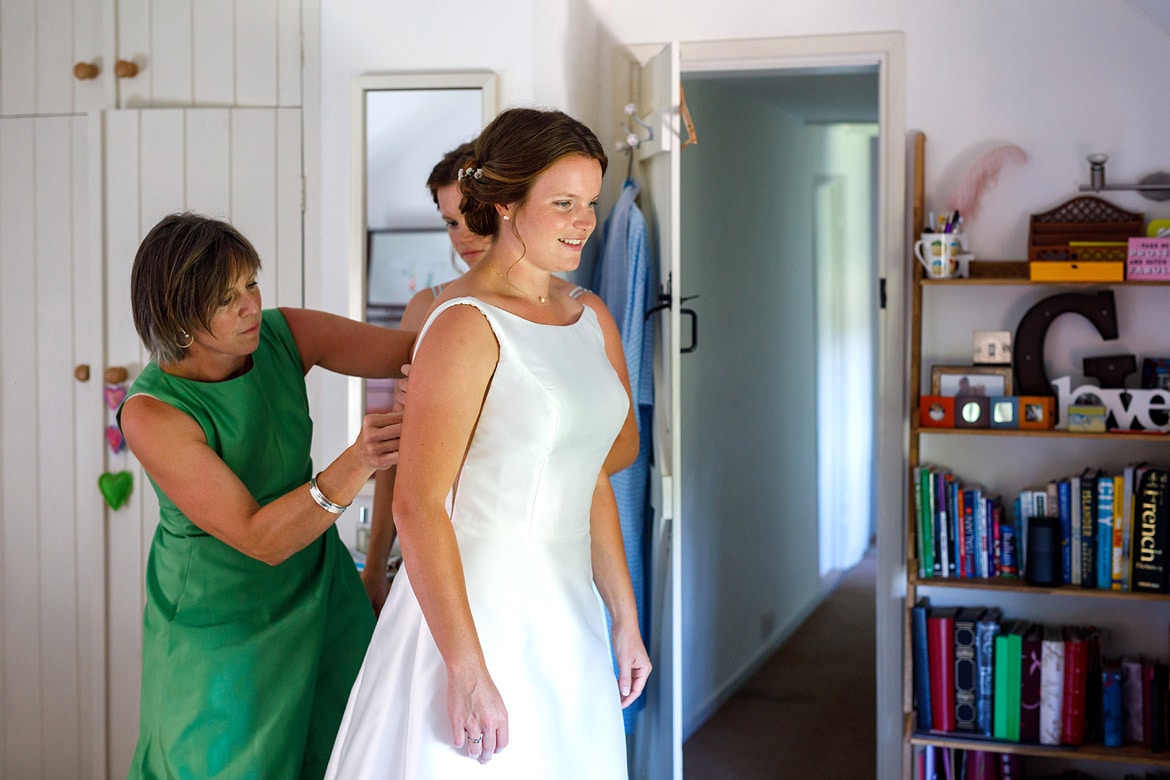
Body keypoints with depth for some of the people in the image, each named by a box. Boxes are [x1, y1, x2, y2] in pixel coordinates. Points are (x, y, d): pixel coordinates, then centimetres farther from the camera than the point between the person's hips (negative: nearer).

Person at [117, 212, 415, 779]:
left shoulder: (285, 336, -12)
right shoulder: (150, 413, -25)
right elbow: (259, 538, -28)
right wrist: (356, 464, -41)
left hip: (317, 588, 5)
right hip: (220, 620, -4)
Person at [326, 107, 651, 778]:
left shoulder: (589, 320, 7)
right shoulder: (466, 325, -16)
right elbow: (418, 507, -20)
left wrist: (625, 620, 15)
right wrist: (468, 673, -22)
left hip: (566, 615, 7)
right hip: (474, 614, -7)